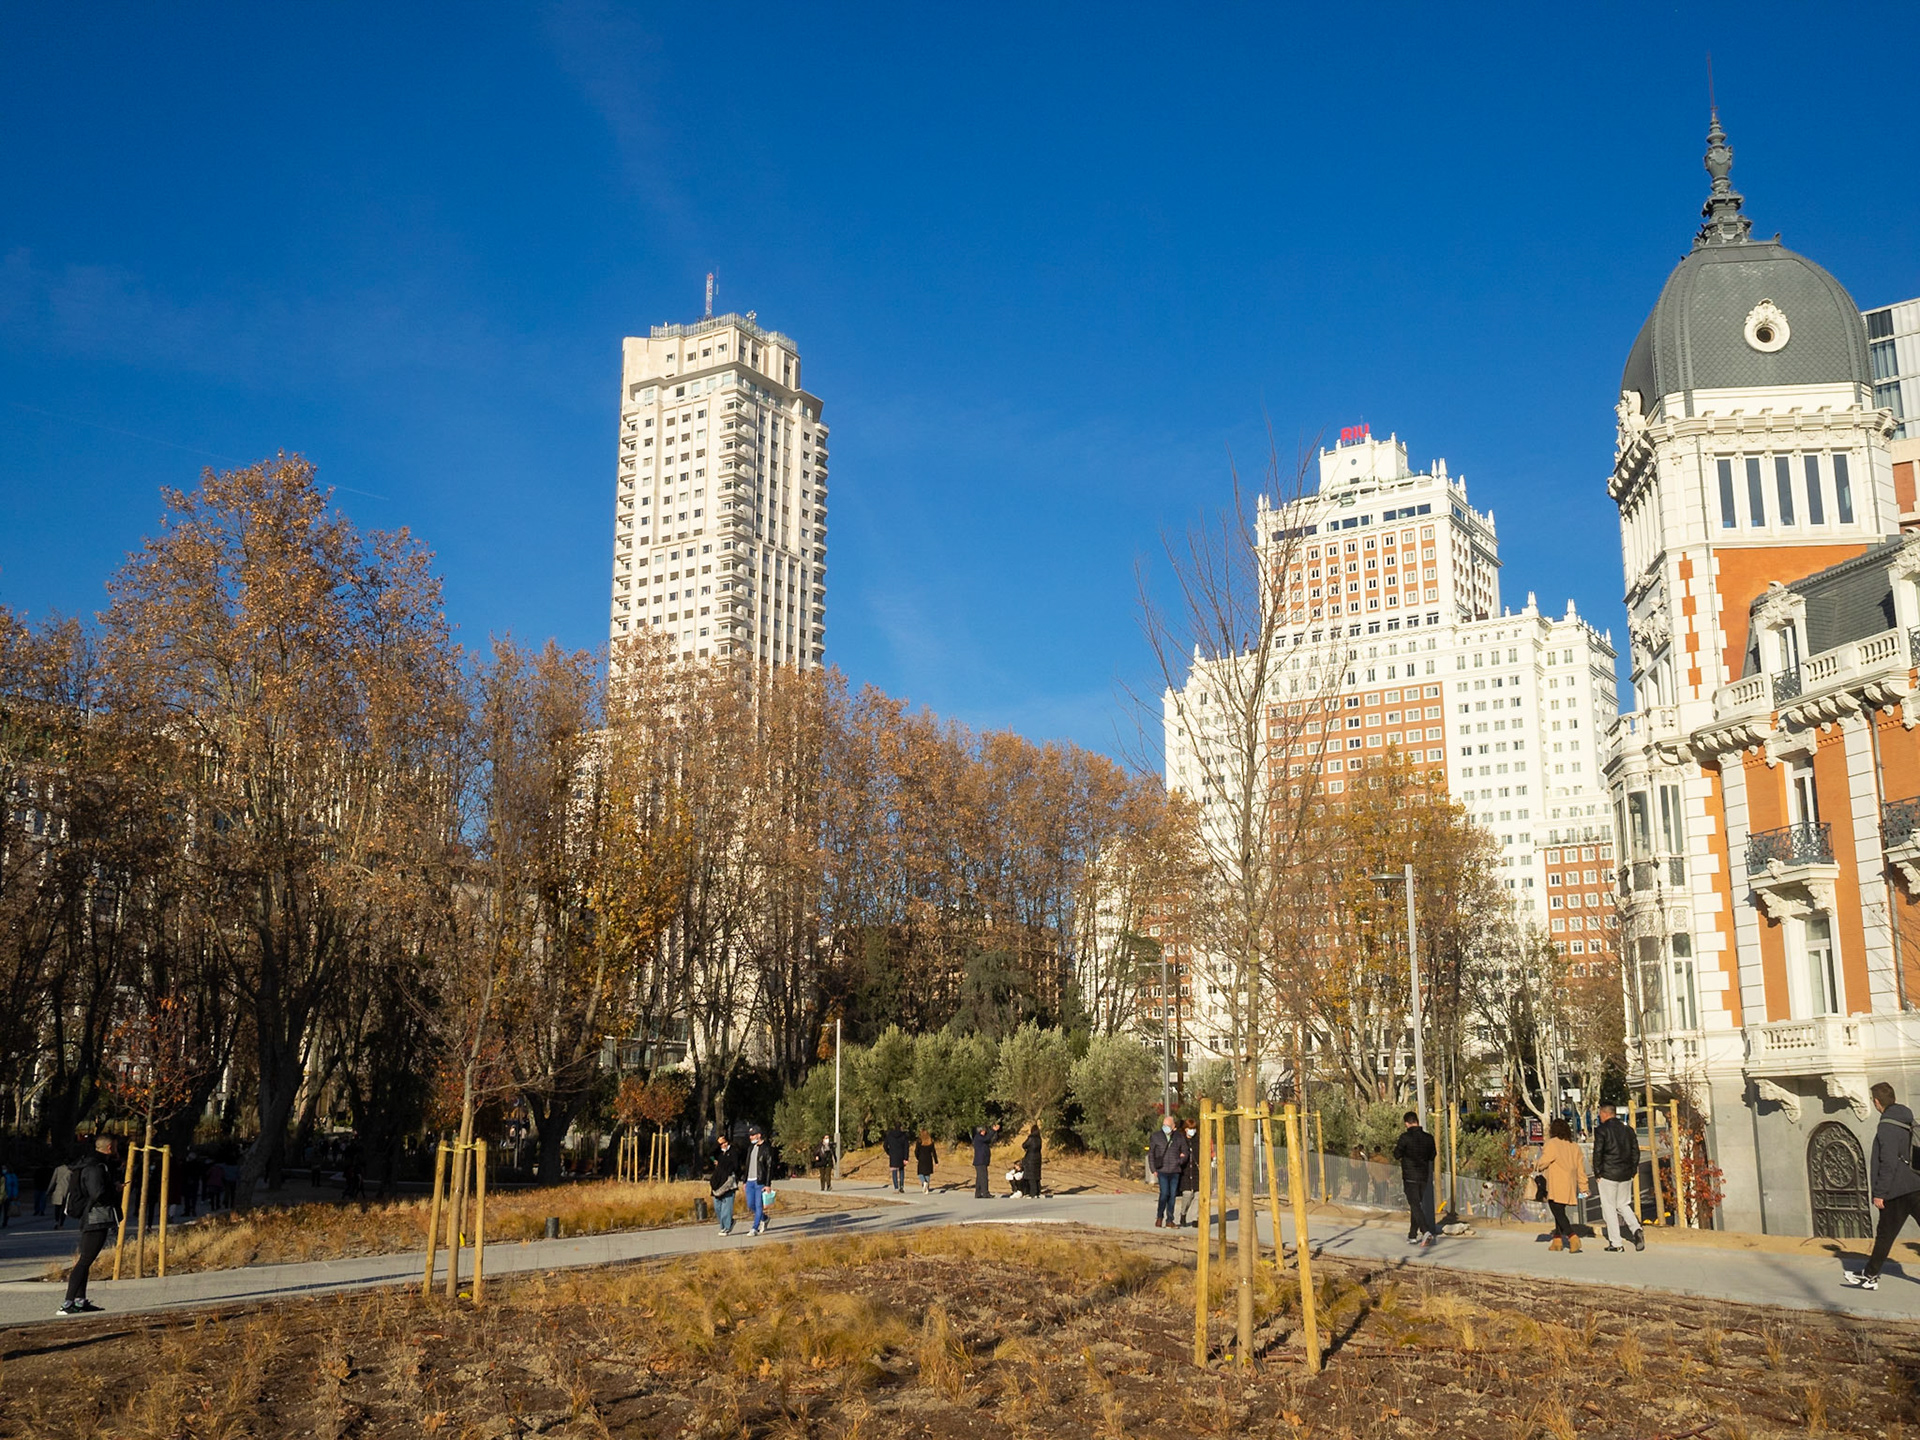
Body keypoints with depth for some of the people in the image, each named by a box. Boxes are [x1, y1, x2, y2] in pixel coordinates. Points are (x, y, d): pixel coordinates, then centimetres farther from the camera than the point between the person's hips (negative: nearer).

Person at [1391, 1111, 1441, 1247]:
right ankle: (1412, 1236, 21)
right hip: (1424, 1176, 5)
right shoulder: (1428, 1138, 1)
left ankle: (1426, 1232, -27)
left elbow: (1397, 1155, -6)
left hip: (1410, 1177, -5)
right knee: (1417, 1204, 16)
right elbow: (1432, 1156, 13)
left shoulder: (1405, 1137, -14)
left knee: (1415, 1205, -8)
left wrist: (1397, 1145, 12)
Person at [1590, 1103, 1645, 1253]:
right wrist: (1633, 1170, 14)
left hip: (1608, 1173, -6)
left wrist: (1597, 1173, -4)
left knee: (1609, 1207, 3)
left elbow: (1598, 1152, -12)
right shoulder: (1628, 1128, 8)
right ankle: (1637, 1230, -6)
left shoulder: (1601, 1129, -8)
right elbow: (1635, 1151, 9)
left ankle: (1616, 1243, 2)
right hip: (1626, 1174, 6)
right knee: (1623, 1204, 18)